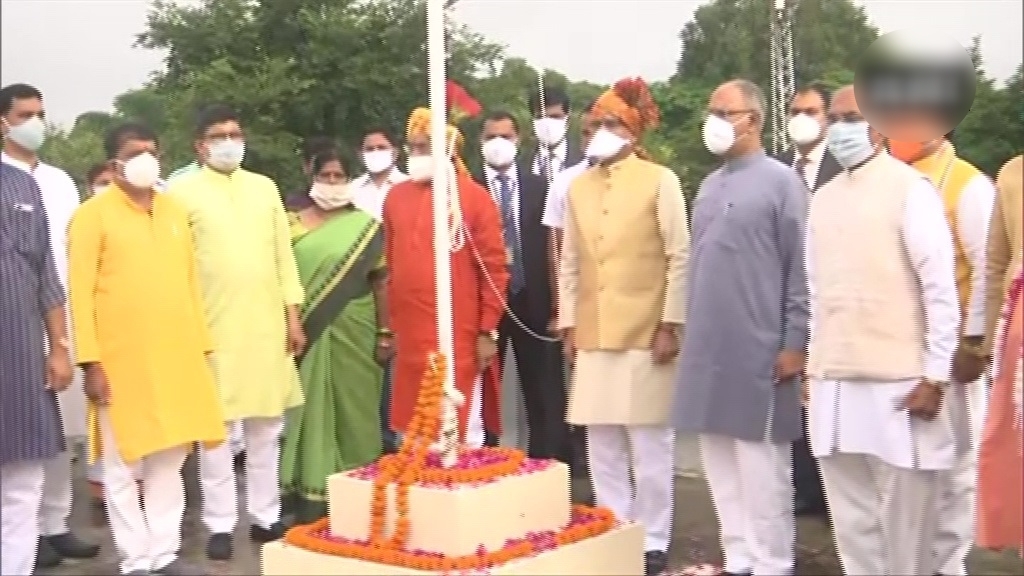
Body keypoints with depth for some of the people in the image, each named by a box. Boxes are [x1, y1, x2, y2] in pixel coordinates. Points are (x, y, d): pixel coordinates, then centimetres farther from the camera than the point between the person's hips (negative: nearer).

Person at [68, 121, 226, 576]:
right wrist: (90, 361, -13)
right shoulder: (93, 214, -4)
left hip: (175, 355, 5)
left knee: (169, 460, 10)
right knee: (122, 464, 4)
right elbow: (80, 293, -7)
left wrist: (201, 345, 11)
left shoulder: (174, 212, 12)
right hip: (120, 360, -5)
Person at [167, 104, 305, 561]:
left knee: (266, 425, 8)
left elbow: (284, 254, 11)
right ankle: (220, 524, 9)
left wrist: (292, 314, 7)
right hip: (212, 327, -3)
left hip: (266, 325, 4)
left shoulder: (265, 188, 11)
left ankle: (265, 516, 18)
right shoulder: (183, 192, 0)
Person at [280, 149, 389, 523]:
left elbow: (380, 283, 0)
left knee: (352, 411, 4)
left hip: (355, 334, -1)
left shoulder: (367, 227, 1)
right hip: (310, 335, 1)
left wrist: (385, 334, -5)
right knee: (312, 412, 3)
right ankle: (311, 499, 9)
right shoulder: (294, 225, 6)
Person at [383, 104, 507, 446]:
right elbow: (391, 266, 14)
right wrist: (390, 327, 12)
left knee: (464, 429, 4)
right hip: (410, 336, 4)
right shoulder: (395, 197, 10)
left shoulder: (475, 197, -4)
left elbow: (495, 269, -5)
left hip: (460, 337, -4)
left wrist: (488, 331, -8)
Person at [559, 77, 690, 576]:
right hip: (593, 335, 5)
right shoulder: (578, 188, 12)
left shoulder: (660, 181, -2)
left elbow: (679, 258, -5)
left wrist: (670, 324, -10)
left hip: (646, 333, -4)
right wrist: (569, 324, 8)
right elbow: (570, 264, 13)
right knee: (602, 446, 8)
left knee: (649, 443, 2)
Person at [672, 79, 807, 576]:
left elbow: (800, 270, -8)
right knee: (719, 461, 11)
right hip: (707, 348, 7)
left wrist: (795, 343, -10)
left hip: (758, 349, -6)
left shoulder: (780, 181, -6)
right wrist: (690, 332, 13)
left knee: (760, 464, 1)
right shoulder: (709, 186, 13)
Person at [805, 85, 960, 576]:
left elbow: (940, 287, -8)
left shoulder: (909, 189, -6)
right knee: (852, 516, 11)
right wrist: (813, 366, 12)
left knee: (903, 516, 2)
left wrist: (935, 376, -11)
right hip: (833, 382, 6)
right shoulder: (822, 199, 12)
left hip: (898, 382, -5)